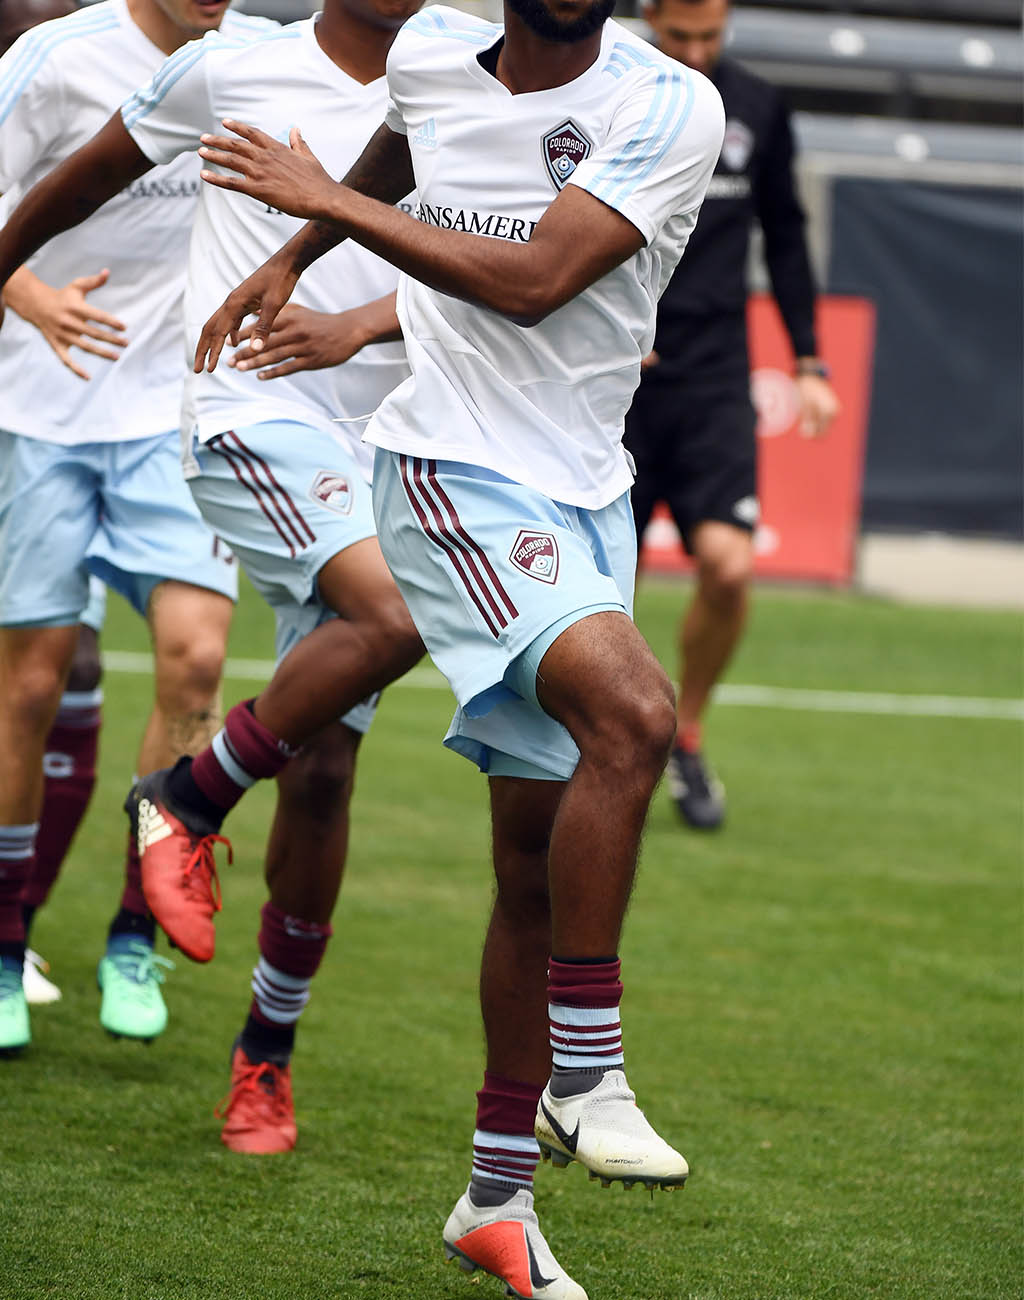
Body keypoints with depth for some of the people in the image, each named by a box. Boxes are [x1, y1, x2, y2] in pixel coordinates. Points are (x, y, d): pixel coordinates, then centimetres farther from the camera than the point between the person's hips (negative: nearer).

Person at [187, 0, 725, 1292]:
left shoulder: (670, 107, -11)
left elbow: (534, 280, -19)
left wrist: (326, 203, -13)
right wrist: (287, 261, 32)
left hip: (585, 501, 2)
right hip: (453, 475, -2)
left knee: (537, 854, 6)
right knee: (634, 712, -27)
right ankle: (585, 1078, -19)